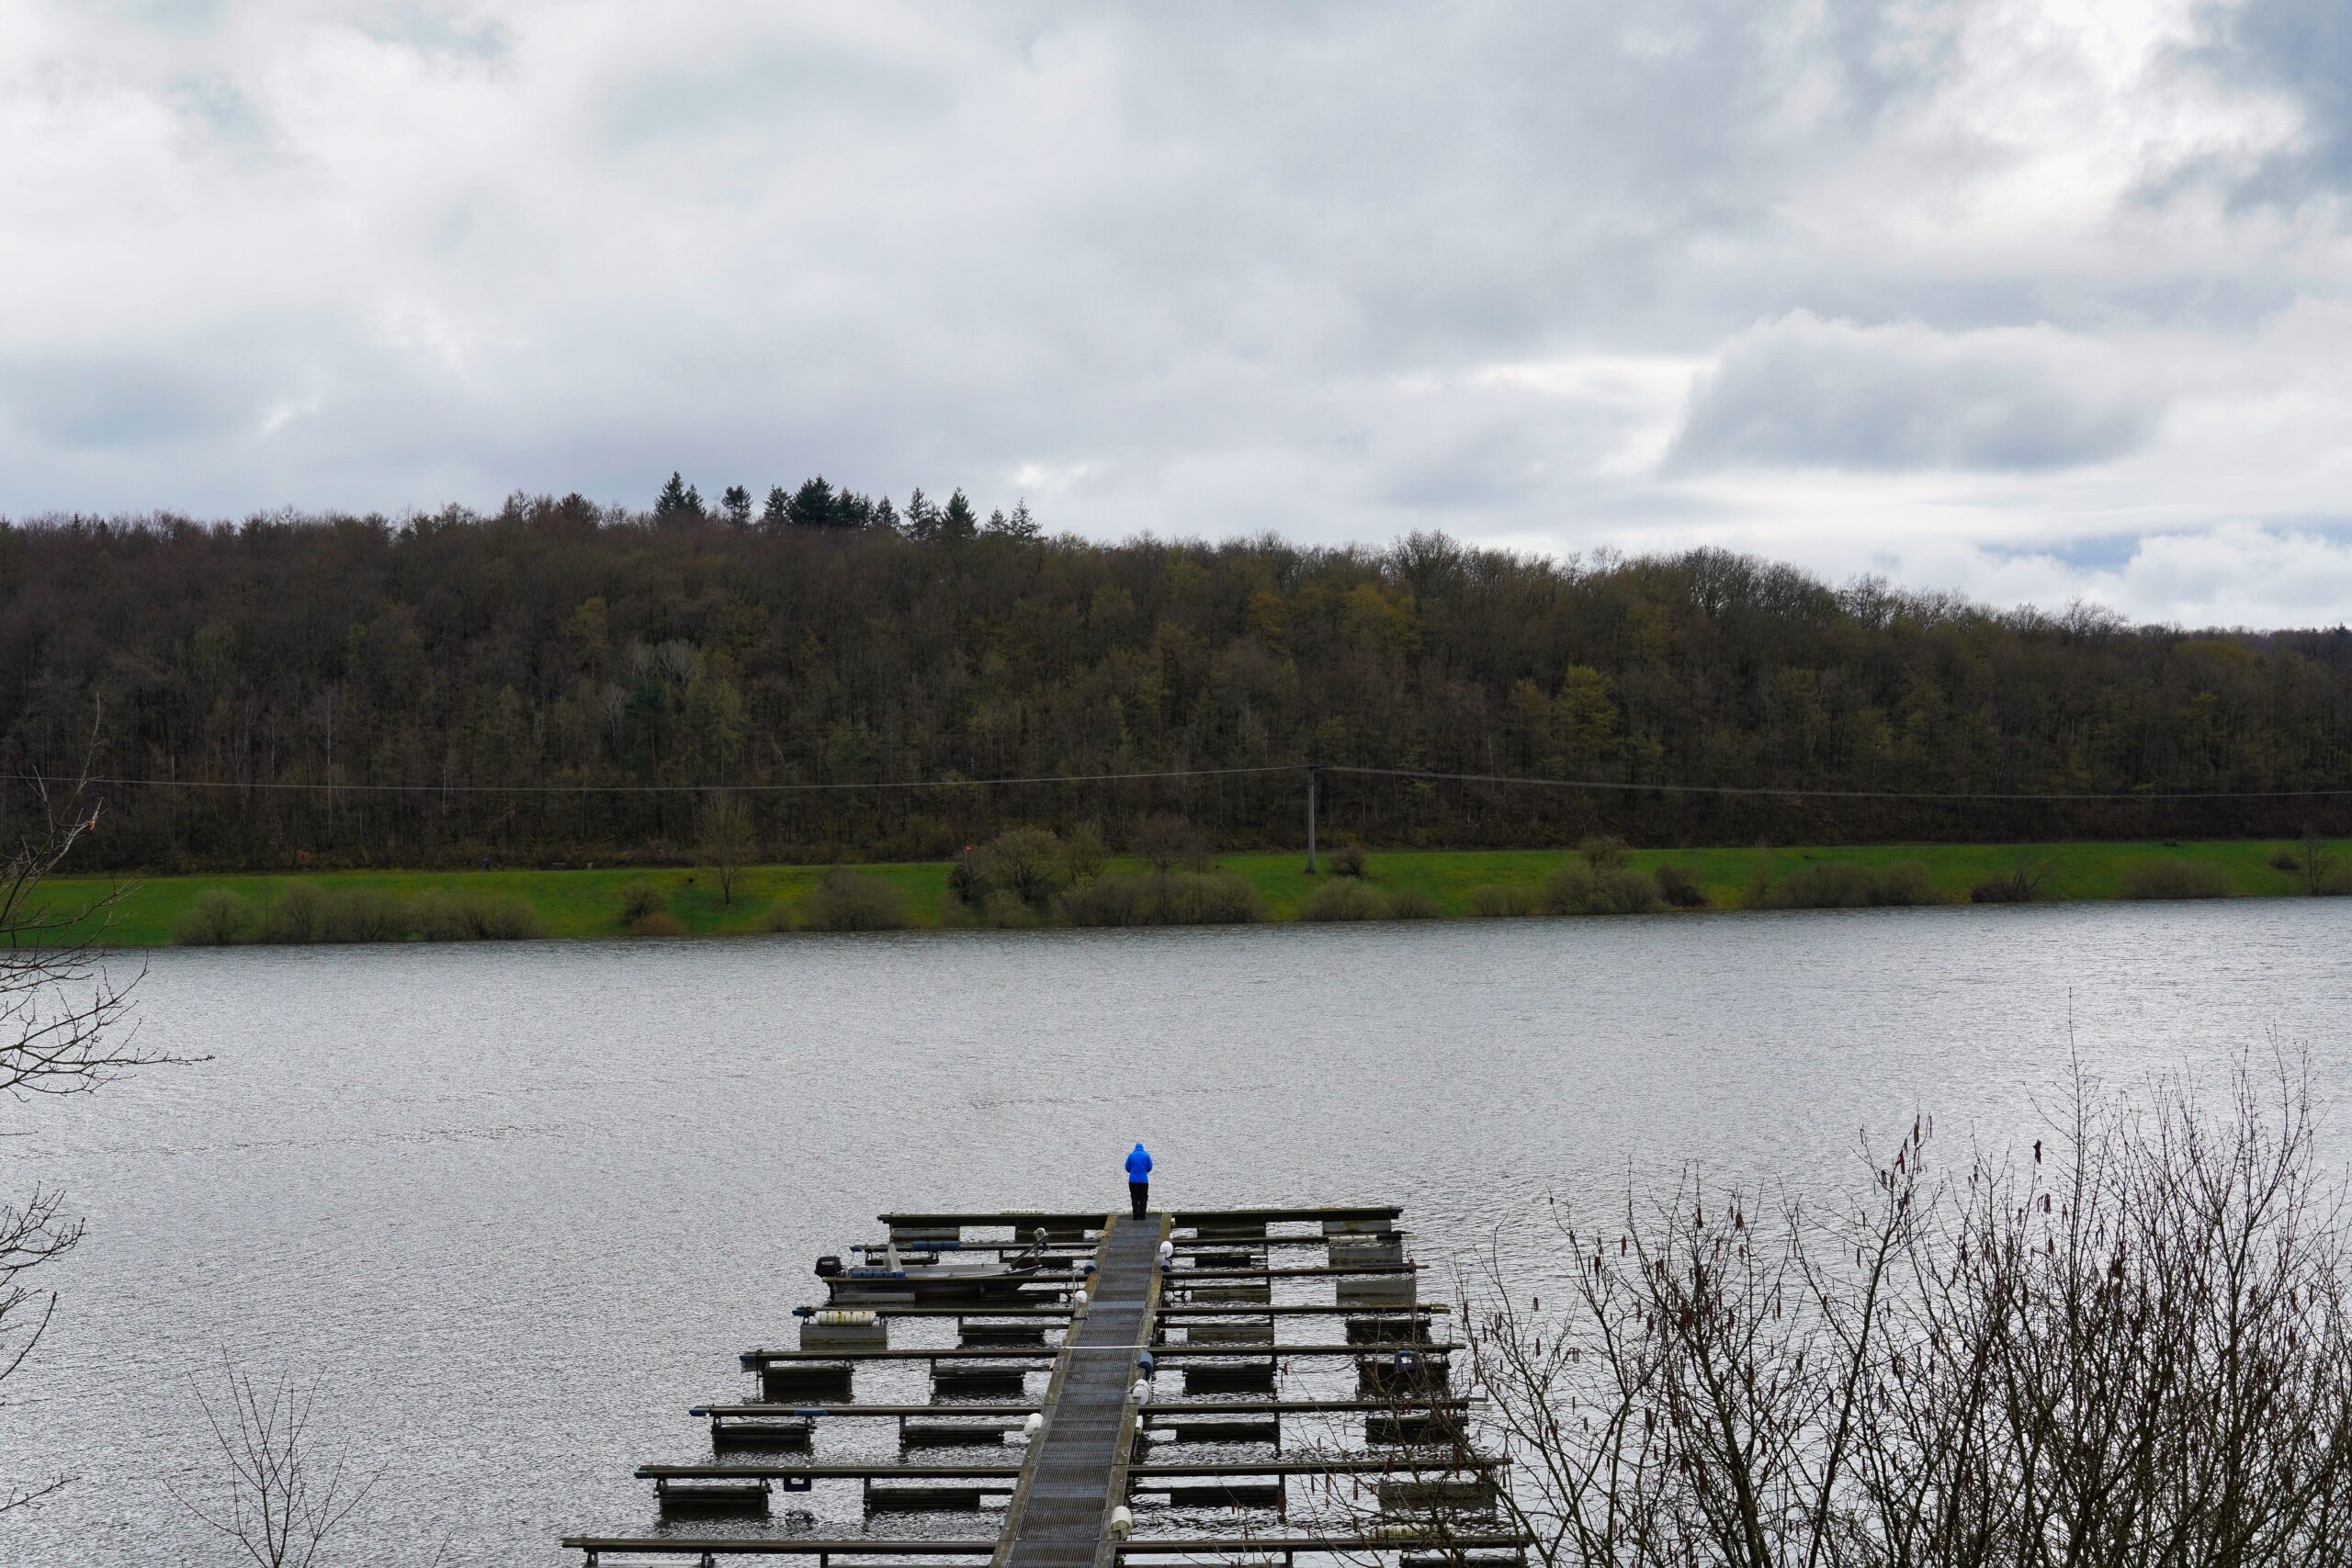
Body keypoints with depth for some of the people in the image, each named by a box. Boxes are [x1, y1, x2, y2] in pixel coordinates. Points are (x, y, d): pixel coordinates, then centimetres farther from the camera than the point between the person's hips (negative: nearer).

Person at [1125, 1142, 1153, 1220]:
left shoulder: (1131, 1155, 2)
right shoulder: (1146, 1155, 0)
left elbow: (1127, 1167, 5)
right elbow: (1150, 1167, 3)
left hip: (1133, 1180, 0)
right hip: (1144, 1180, 0)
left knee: (1135, 1199, 6)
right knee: (1143, 1199, 6)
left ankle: (1136, 1216, 1)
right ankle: (1142, 1216, 1)